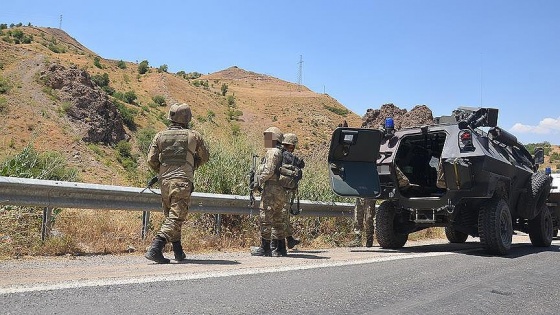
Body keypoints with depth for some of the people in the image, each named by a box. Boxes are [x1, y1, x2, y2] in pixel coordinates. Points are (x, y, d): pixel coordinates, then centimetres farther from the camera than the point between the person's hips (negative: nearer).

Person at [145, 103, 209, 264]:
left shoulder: (160, 136, 6)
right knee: (175, 217, -5)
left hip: (164, 181, 4)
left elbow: (151, 160, 2)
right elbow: (204, 157, 12)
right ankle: (155, 249, -19)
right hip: (182, 181, -4)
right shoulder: (193, 135, 1)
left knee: (171, 216, 19)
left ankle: (178, 251, 27)